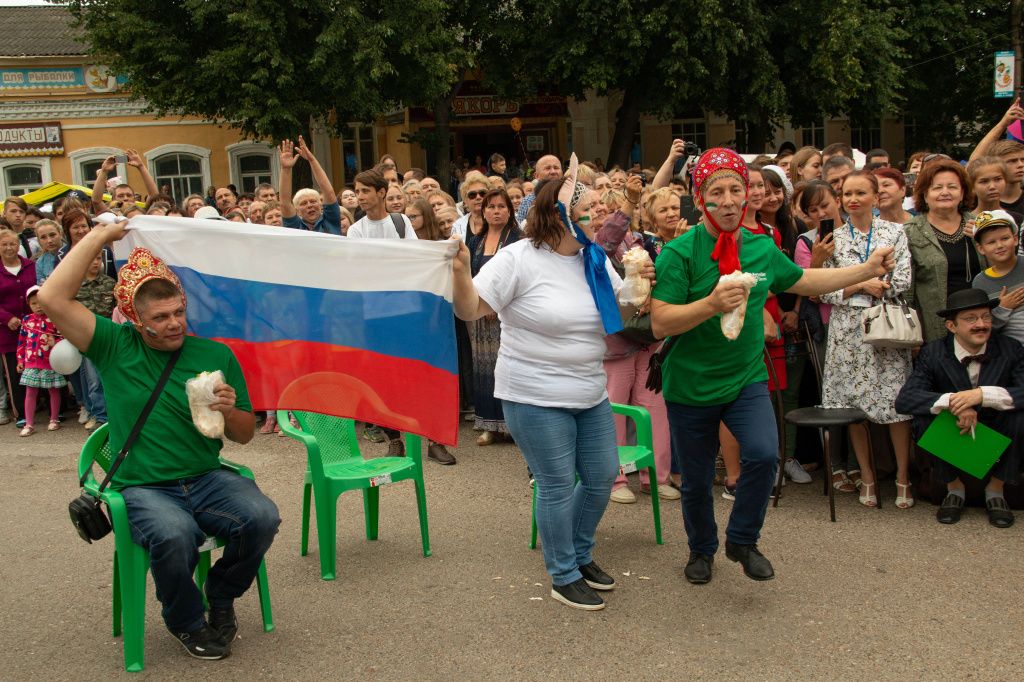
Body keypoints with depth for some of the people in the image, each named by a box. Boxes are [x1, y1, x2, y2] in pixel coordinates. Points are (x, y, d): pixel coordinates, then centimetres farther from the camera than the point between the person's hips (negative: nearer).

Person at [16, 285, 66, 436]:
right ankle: (29, 425, 10)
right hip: (31, 363, 3)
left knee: (53, 390, 9)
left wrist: (55, 342, -25)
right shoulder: (26, 320, 5)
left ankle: (54, 420, 25)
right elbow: (22, 342, 10)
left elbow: (63, 337, -5)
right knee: (30, 392, 4)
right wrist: (20, 360, 9)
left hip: (50, 362, -3)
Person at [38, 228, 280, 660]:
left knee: (262, 517, -26)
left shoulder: (216, 355, 6)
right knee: (174, 536, -35)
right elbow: (52, 299, -11)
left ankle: (221, 595, 7)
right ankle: (186, 621, -1)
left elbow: (244, 435, 11)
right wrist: (100, 235, -8)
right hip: (142, 488, -2)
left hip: (207, 479, 3)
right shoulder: (115, 346, 2)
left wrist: (229, 412, -13)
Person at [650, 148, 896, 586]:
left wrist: (869, 269, 20)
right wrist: (712, 304, -33)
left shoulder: (762, 248, 2)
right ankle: (702, 549, 39)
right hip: (690, 386, -3)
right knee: (696, 480, 10)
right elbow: (660, 322, -21)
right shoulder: (680, 253, -15)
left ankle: (742, 541, 6)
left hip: (747, 380, 3)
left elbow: (805, 281, 20)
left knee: (764, 454, -20)